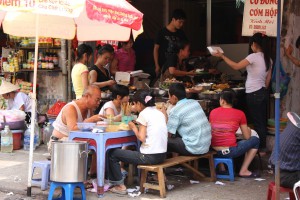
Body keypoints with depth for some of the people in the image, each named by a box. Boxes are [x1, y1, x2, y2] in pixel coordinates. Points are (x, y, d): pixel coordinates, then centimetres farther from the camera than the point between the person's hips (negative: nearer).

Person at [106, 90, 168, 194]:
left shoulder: (144, 114, -10)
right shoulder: (159, 113, 12)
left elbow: (142, 138, -16)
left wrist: (134, 127, 2)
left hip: (149, 157, -8)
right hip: (162, 155, 8)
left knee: (112, 154, 5)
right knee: (132, 150, 37)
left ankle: (120, 185, 6)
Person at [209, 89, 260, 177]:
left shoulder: (213, 112, 6)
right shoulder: (239, 113, -1)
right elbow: (247, 137, 5)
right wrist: (248, 130, 29)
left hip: (214, 150, 5)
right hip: (230, 151, -4)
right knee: (255, 140, 17)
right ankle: (243, 171, 13)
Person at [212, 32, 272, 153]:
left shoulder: (254, 57, -17)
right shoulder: (268, 59, 6)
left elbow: (236, 66, -17)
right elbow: (268, 79, 12)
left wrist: (222, 56, -10)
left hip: (253, 94, -8)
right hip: (263, 92, 8)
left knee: (257, 122, 1)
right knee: (262, 121, 14)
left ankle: (261, 148, 8)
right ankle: (262, 146, 23)